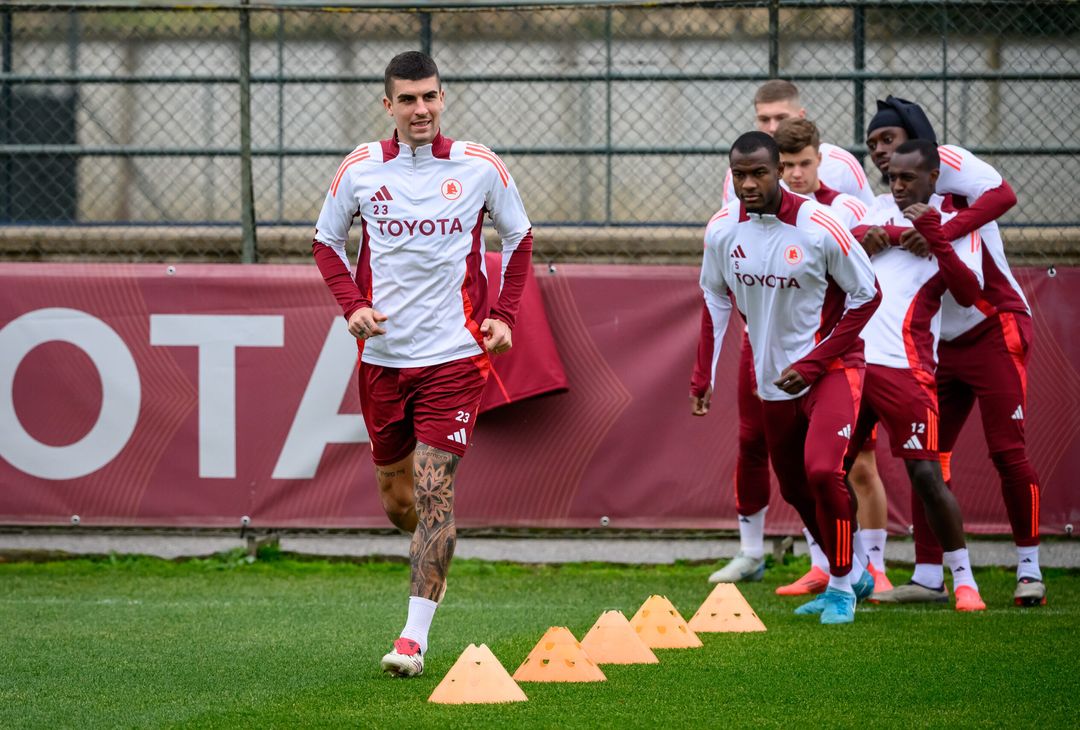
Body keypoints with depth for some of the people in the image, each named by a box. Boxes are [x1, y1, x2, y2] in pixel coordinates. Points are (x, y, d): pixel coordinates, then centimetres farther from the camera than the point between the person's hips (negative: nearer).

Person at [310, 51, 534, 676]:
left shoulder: (479, 167, -3)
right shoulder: (361, 168, 0)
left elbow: (519, 238, 12)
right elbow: (327, 240, 13)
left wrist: (504, 315, 1)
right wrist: (353, 305, -3)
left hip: (455, 356, -2)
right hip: (383, 356, 2)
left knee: (434, 490, -12)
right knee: (397, 498, 11)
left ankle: (416, 635, -10)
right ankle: (432, 568, 44)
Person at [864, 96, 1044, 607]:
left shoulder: (945, 162, -8)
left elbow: (1003, 194, -25)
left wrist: (946, 231, -35)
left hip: (996, 331, -8)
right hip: (943, 344, 8)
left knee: (1007, 450, -8)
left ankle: (1029, 569, 3)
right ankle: (928, 576, 7)